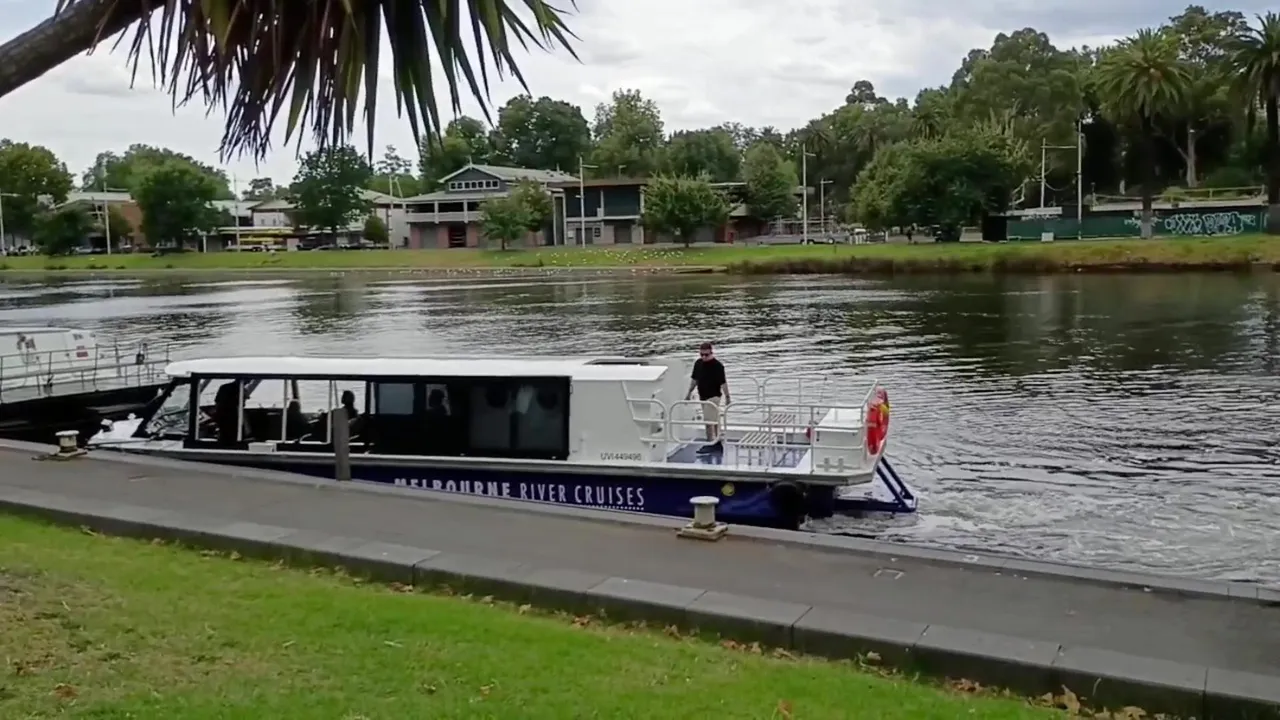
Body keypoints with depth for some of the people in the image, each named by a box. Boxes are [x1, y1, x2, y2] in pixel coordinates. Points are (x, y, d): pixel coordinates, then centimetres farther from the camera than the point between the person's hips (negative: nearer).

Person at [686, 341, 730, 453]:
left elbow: (723, 382, -17)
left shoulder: (717, 365, -17)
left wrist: (727, 396, -16)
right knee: (714, 420, 15)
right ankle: (718, 442, 22)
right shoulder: (698, 363, 4)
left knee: (709, 420, -8)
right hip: (702, 396, 7)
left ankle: (711, 443, 0)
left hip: (713, 396, -7)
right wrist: (689, 391, 16)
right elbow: (694, 379, 15)